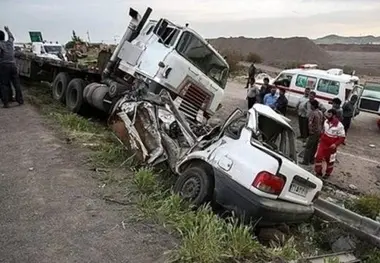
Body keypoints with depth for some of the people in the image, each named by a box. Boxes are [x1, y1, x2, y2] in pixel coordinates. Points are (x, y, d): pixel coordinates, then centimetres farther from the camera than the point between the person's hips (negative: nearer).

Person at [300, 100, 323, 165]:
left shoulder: (313, 113, -17)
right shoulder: (321, 113, 8)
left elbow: (310, 122, -24)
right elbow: (322, 122, 15)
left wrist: (310, 130, -15)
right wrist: (320, 129, 19)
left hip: (314, 132, -8)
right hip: (319, 132, 8)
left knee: (308, 147, -3)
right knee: (314, 147, 16)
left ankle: (306, 161, -2)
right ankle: (311, 160, 25)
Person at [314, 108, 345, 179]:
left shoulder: (339, 125, -19)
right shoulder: (326, 121, -2)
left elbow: (342, 137, -15)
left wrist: (336, 144, -26)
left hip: (331, 146, -4)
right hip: (322, 144, 4)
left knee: (330, 161, 13)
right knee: (318, 157, 2)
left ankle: (327, 174, 35)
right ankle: (318, 172, 21)